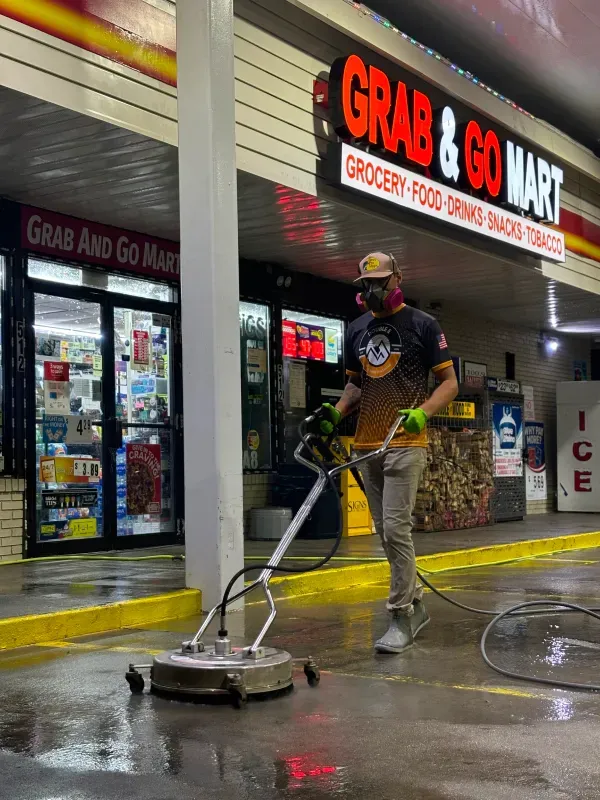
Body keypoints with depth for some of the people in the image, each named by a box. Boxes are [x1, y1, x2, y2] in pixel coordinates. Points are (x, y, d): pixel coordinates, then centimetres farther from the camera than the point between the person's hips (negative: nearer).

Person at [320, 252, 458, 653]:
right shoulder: (357, 329, 15)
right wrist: (337, 411, 4)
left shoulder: (422, 324, -2)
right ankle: (416, 603, 26)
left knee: (396, 528, -13)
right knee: (385, 531, 11)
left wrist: (423, 412, -20)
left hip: (405, 443, -6)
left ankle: (401, 619, -5)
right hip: (367, 445, 6)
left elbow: (449, 382, -3)